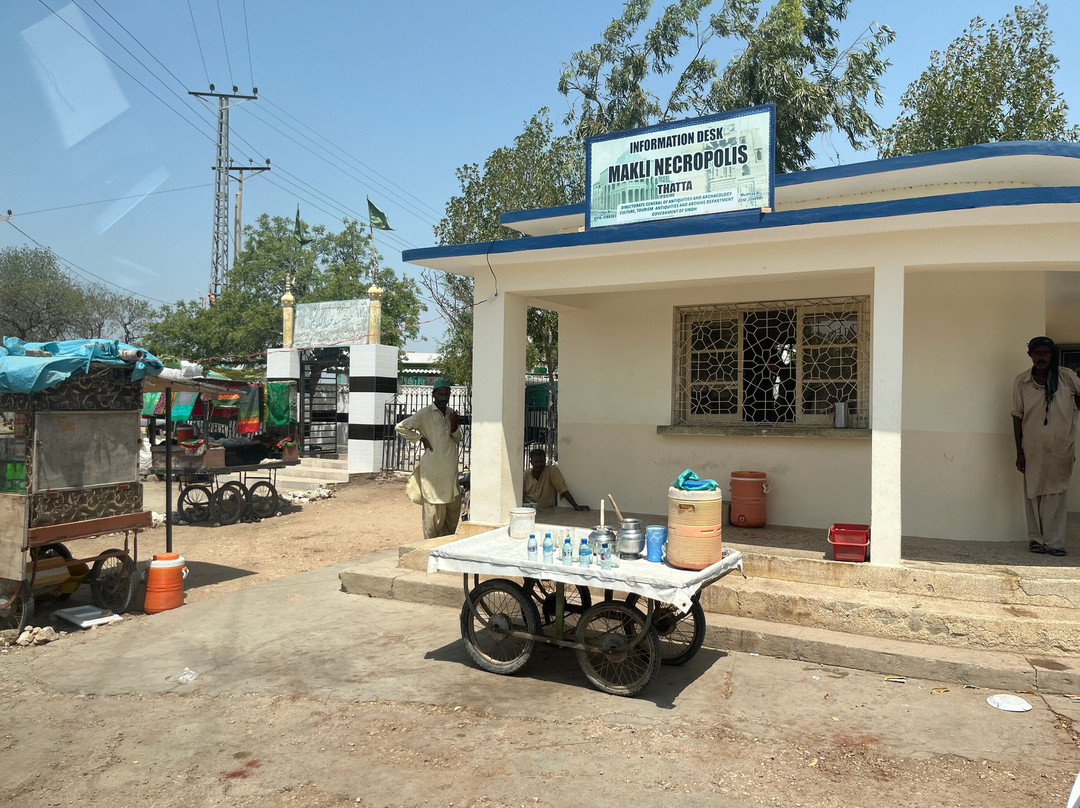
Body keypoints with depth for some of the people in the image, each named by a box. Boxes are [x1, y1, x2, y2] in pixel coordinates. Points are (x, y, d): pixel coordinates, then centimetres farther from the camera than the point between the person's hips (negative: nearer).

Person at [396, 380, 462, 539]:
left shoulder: (451, 413, 11)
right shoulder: (425, 414, -9)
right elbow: (400, 427, -10)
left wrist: (454, 425, -5)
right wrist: (421, 438, -10)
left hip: (451, 470, 7)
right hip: (433, 470, -7)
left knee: (454, 507, 14)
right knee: (434, 510, -3)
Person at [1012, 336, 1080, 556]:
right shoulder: (1021, 382, 1)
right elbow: (1017, 416, 4)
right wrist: (1019, 452, 2)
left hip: (1061, 447, 0)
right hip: (1033, 448, 1)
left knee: (1056, 494, 0)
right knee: (1033, 494, 4)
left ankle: (1053, 542, 5)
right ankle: (1035, 539, 13)